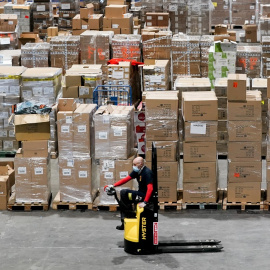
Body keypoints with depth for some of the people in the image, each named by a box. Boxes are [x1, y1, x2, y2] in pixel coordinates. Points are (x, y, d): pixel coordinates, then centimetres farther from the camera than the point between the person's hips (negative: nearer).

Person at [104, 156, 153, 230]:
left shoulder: (147, 172, -19)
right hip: (140, 193, 9)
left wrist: (145, 202, -35)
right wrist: (113, 185, -5)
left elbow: (150, 189, -27)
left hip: (146, 196, -9)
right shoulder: (137, 171, 7)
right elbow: (126, 179, 5)